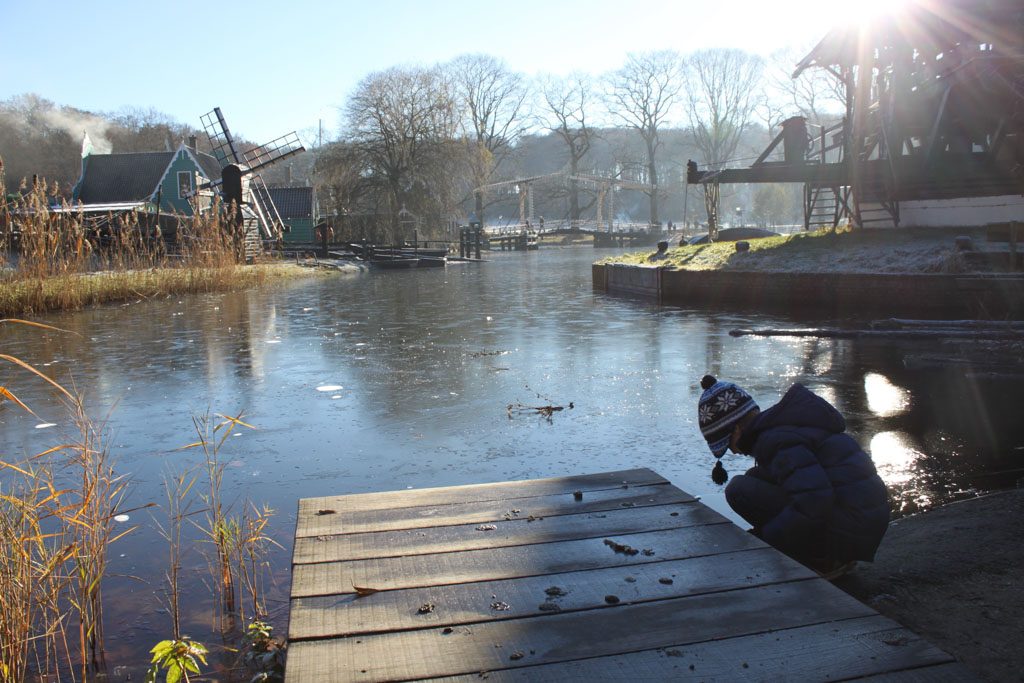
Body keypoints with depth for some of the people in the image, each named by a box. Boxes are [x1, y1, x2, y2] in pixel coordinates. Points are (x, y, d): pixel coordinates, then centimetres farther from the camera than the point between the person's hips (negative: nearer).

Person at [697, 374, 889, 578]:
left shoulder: (773, 439, -17)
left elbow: (813, 501, -28)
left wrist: (761, 538, -17)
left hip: (847, 535, -10)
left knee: (739, 489, -12)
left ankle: (821, 561, -4)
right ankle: (833, 557, 13)